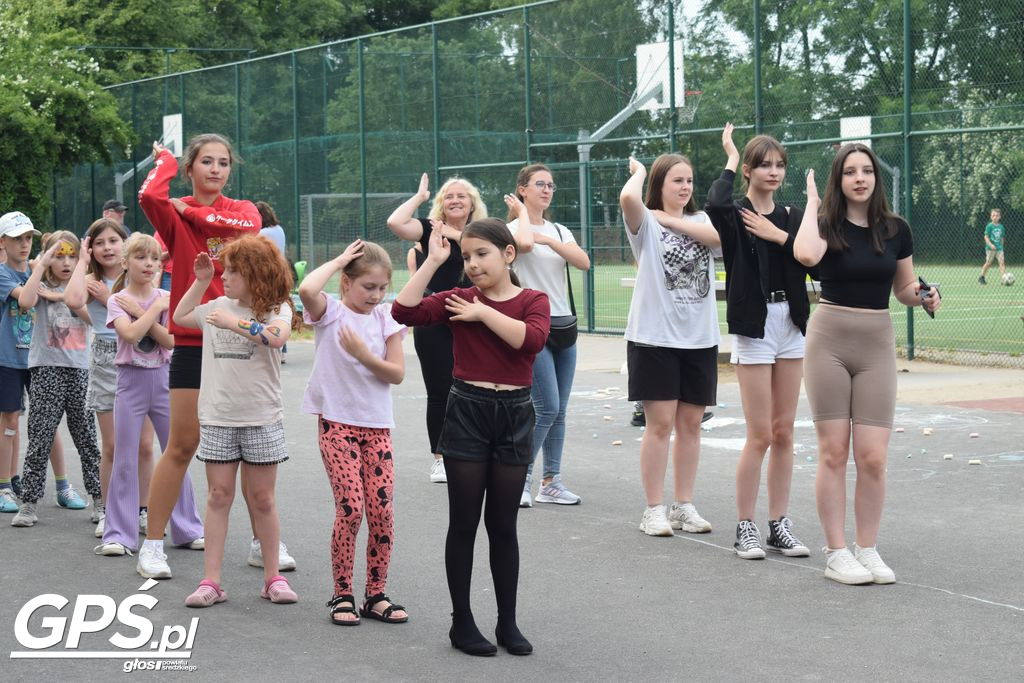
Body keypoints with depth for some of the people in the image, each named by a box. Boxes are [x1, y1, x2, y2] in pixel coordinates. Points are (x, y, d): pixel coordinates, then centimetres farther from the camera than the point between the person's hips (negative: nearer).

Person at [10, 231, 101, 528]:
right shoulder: (43, 287, 2)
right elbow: (25, 301, -21)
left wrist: (67, 297, -12)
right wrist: (42, 264, -17)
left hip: (79, 369, 3)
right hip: (47, 369, -3)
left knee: (87, 437, 7)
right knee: (40, 439, -4)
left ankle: (99, 497, 14)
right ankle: (28, 503, 0)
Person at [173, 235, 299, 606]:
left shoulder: (277, 309, -5)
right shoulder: (217, 306, 9)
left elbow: (276, 337, -26)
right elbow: (180, 317, 25)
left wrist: (234, 322, -23)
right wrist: (200, 281, 15)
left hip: (261, 418, -3)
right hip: (217, 417, 3)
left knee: (262, 498, 5)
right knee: (219, 496, 3)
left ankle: (273, 577, 16)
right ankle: (211, 581, 4)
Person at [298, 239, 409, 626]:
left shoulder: (386, 321, 7)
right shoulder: (330, 313, -3)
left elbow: (397, 374, 1)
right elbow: (306, 290, -26)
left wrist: (365, 355, -14)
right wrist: (339, 260, -13)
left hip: (377, 425, 4)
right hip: (337, 423, -4)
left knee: (381, 510, 0)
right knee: (350, 508, -10)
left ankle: (376, 595, 12)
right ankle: (342, 595, 4)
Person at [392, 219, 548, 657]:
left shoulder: (533, 301, 0)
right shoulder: (458, 300, 1)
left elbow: (532, 339, -20)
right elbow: (404, 311, -13)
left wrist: (484, 312, -15)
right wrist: (432, 261, -11)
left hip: (514, 415, 0)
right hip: (467, 411, 0)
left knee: (504, 525, 8)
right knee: (464, 522, 4)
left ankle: (508, 622, 18)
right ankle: (461, 621, 14)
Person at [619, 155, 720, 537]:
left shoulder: (701, 221, 11)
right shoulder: (646, 222, -2)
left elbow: (722, 236, -11)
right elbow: (628, 197, -25)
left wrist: (673, 219, -9)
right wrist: (639, 172, -4)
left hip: (700, 338, 4)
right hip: (655, 336, -4)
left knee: (690, 424, 8)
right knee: (660, 424, -3)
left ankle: (684, 506, 17)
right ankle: (654, 510, 4)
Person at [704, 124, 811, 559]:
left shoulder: (791, 218, 11)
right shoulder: (735, 216, -5)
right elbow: (715, 204, -30)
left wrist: (778, 235, -12)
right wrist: (731, 160, -14)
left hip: (791, 326, 5)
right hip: (754, 329, -5)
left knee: (784, 433, 8)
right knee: (760, 435, -5)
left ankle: (779, 526, 15)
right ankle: (744, 528, 5)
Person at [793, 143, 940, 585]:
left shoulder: (896, 230, 6)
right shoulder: (826, 223, -3)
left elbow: (904, 289, 17)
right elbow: (806, 254, -27)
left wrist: (924, 297, -6)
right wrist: (812, 201, -13)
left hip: (876, 344, 2)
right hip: (829, 338, -2)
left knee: (873, 458, -3)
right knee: (834, 452, 0)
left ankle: (867, 549, 12)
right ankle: (836, 553, 8)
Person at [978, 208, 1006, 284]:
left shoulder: (1001, 227, 8)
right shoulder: (989, 226, -7)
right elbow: (986, 237, -11)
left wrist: (1001, 245, 15)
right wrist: (991, 244, -22)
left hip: (999, 248, 4)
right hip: (990, 248, -4)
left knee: (1002, 262, -8)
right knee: (988, 263, 4)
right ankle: (981, 277, 21)